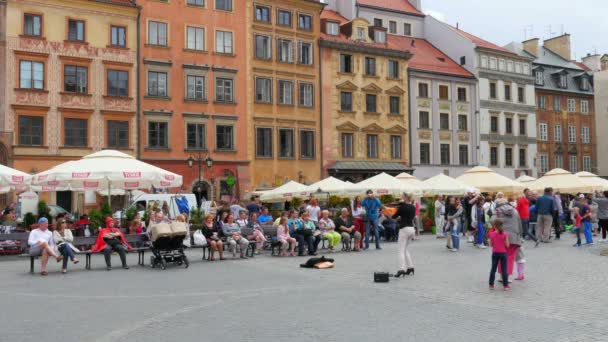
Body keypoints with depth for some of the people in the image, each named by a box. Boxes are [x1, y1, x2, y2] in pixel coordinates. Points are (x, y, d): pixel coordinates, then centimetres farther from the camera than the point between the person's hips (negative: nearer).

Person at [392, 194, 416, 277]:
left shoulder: (402, 206, -11)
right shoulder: (413, 207, 8)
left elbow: (395, 216, -3)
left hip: (404, 229, -7)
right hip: (412, 229, 7)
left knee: (401, 251, -6)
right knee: (406, 250, 18)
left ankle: (402, 269, -16)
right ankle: (410, 267, 15)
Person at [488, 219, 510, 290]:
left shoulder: (492, 234, -6)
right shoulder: (505, 234, -11)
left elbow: (491, 244, 0)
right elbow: (507, 245, -9)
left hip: (495, 253, 2)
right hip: (503, 253, -2)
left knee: (493, 269, 10)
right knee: (504, 269, 4)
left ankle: (491, 285, 12)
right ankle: (505, 285, 7)